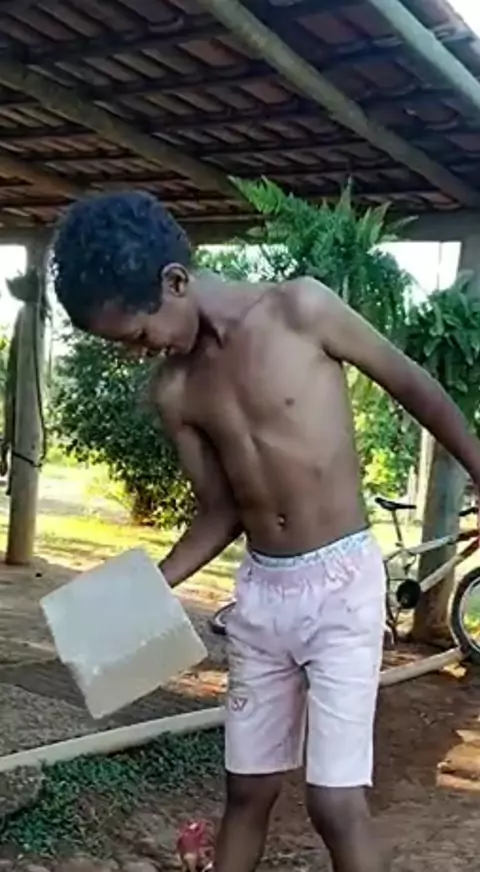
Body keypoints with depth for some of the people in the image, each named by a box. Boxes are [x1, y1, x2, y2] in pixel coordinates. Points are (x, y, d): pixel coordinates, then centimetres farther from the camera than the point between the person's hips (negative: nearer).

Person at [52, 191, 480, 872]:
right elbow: (220, 511, 9)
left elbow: (413, 387, -1)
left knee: (335, 803, -4)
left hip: (340, 582, -5)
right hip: (260, 592, 5)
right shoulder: (174, 393, 1)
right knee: (247, 790, 14)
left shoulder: (299, 308, -13)